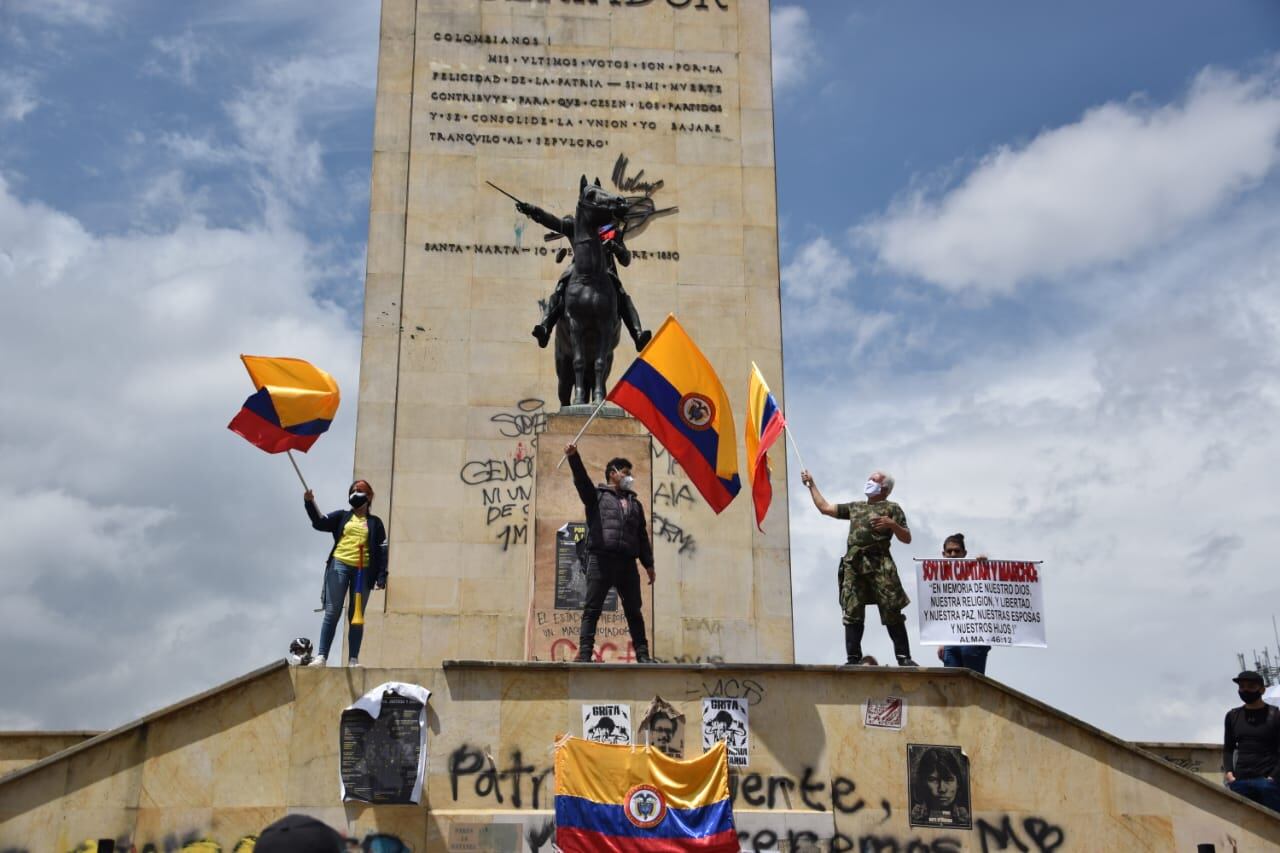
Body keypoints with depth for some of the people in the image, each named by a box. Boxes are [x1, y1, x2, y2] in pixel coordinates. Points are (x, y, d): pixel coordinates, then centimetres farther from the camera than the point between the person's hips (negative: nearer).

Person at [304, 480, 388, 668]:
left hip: (363, 571, 0)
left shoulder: (375, 522, 12)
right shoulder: (342, 516, 13)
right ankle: (321, 656, -6)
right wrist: (309, 503, -18)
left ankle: (353, 659, 5)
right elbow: (319, 523, -2)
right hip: (339, 566, 0)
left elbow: (382, 550, 7)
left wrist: (381, 577, -2)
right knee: (332, 613, -4)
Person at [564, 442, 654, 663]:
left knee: (634, 610, 5)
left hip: (627, 562, 4)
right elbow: (581, 479, -7)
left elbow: (642, 536, 23)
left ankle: (642, 653, 9)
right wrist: (573, 457, -26)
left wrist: (648, 564, 16)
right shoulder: (597, 495, 12)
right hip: (600, 560, -4)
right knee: (592, 609, -5)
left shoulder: (634, 502, 25)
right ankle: (584, 652, -6)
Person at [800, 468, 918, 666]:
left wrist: (892, 524, -11)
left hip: (879, 562, -5)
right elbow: (824, 507, 29)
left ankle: (904, 657, -5)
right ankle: (853, 658, 0)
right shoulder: (855, 507, 28)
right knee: (852, 613, -2)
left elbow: (906, 539, 6)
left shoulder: (892, 508, 13)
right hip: (853, 563, 5)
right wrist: (811, 485, 29)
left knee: (892, 612, -8)